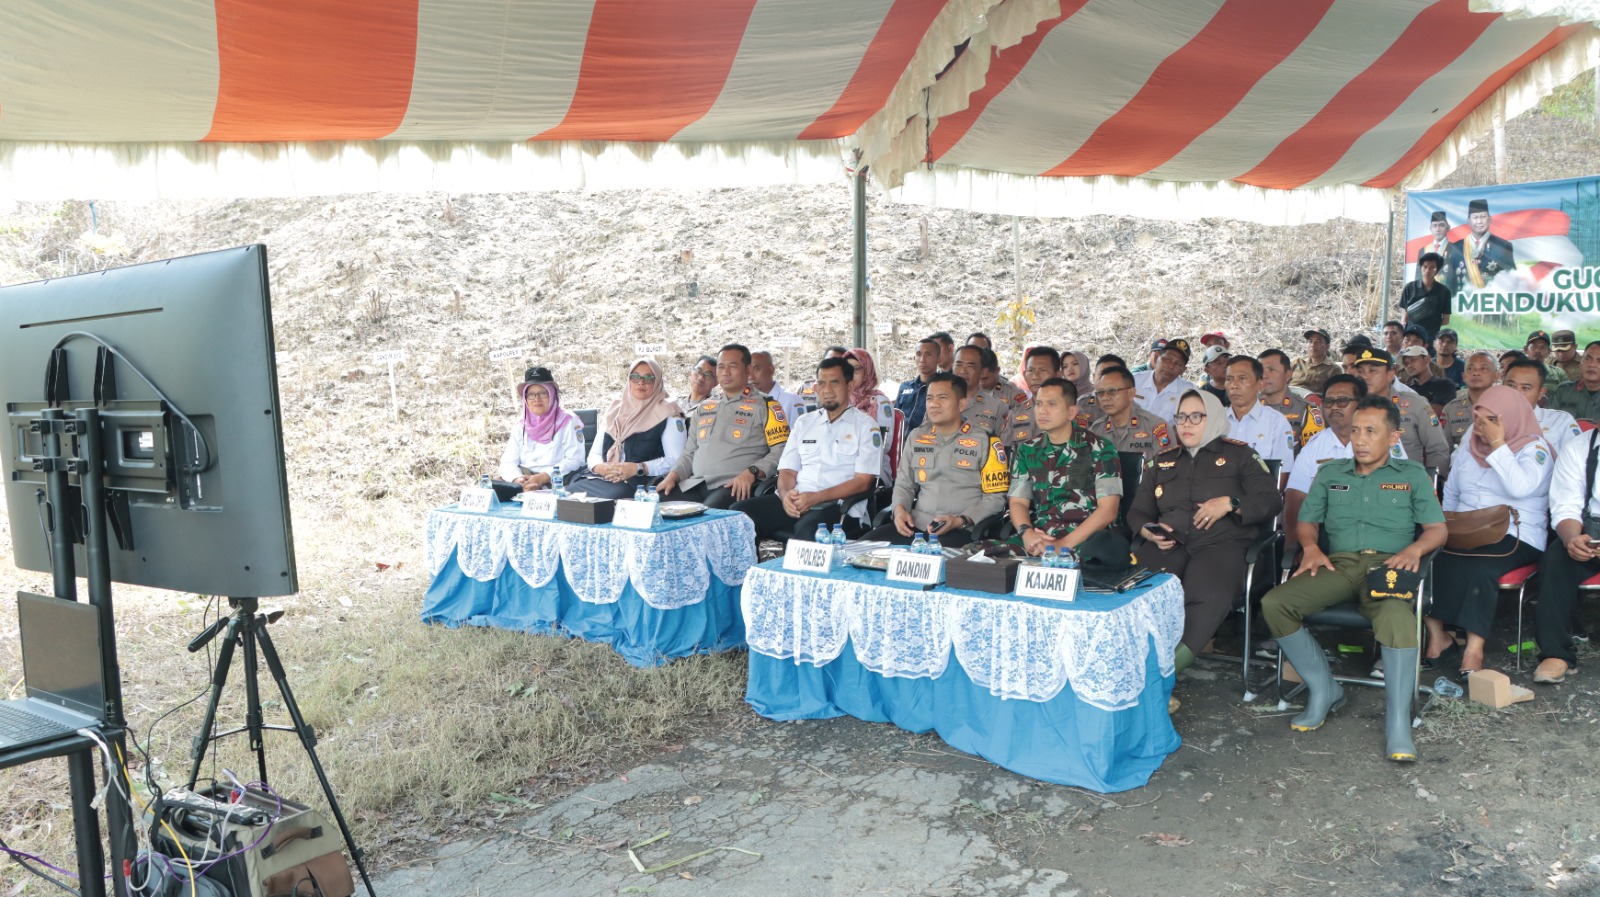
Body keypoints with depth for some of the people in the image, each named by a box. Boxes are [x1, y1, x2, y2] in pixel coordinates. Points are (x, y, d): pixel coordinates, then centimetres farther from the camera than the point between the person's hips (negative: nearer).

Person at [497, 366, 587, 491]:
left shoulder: (568, 421, 3)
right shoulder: (521, 427, 16)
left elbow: (575, 460, -8)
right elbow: (508, 462, 7)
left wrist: (543, 477, -19)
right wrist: (517, 479, -17)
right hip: (525, 484, 5)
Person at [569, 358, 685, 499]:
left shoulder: (666, 412, 2)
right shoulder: (615, 409, 18)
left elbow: (677, 460, -7)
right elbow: (594, 454, 18)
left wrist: (638, 468, -18)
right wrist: (598, 467, -6)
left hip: (642, 482, -5)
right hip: (604, 477, 5)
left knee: (612, 495, -36)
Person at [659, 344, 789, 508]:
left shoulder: (765, 406, 6)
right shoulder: (703, 408, 24)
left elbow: (781, 450, -5)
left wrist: (751, 472, -19)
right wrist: (673, 476, 7)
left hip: (736, 488, -5)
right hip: (695, 484, 6)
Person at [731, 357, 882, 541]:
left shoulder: (866, 427, 6)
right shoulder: (804, 422, 21)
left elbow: (863, 481, -3)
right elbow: (787, 470, 17)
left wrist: (816, 498, -15)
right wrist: (786, 494, -8)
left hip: (837, 506, -5)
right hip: (795, 502, 5)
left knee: (806, 529, -39)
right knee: (739, 512, -19)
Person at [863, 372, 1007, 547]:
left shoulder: (985, 442, 3)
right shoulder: (916, 437, 18)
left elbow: (995, 497, 1)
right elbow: (903, 484, 21)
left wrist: (961, 521, -13)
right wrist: (900, 509, -1)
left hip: (962, 531, -4)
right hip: (916, 526, 5)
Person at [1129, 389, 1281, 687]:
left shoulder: (1238, 454, 17)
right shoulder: (1161, 461, 26)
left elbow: (1272, 501, 10)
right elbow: (1137, 512, 23)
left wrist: (1229, 503, -6)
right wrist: (1150, 532, 0)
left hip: (1221, 543, -3)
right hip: (1169, 545, 3)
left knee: (1208, 597, -38)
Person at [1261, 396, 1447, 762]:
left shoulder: (1412, 475, 19)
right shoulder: (1330, 474, 24)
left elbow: (1437, 529, 11)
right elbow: (1306, 522, 20)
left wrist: (1415, 549, -11)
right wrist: (1310, 546, -3)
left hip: (1387, 565, -3)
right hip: (1337, 563, 3)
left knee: (1397, 618, -39)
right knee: (1274, 604, -25)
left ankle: (1398, 724, -33)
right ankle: (1324, 689, -11)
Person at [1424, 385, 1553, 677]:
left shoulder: (1534, 448, -2)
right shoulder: (1468, 447, 17)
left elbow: (1521, 487, -22)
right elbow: (1450, 494, 24)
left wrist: (1498, 444, -17)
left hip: (1515, 539, -5)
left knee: (1477, 568, -37)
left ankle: (1474, 649, -30)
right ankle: (1436, 636, -19)